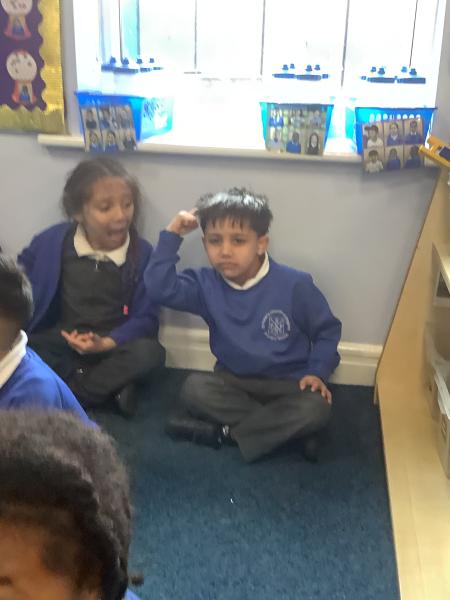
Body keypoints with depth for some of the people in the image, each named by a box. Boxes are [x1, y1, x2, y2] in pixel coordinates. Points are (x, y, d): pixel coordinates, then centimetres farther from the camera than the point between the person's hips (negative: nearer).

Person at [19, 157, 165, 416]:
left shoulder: (142, 252, -8)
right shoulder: (52, 242, -4)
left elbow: (146, 317, -9)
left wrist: (107, 343, -24)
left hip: (114, 347, -1)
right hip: (61, 345, 1)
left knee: (150, 353, -31)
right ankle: (110, 384, -22)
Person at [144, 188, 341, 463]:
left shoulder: (294, 285, -13)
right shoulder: (206, 285, -5)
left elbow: (327, 330, -2)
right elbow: (160, 288, -17)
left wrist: (317, 372, -15)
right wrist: (172, 236, -16)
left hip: (288, 383, -2)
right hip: (234, 380, 3)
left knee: (316, 409, -32)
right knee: (194, 388, -27)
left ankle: (223, 432, -21)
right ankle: (286, 427, -22)